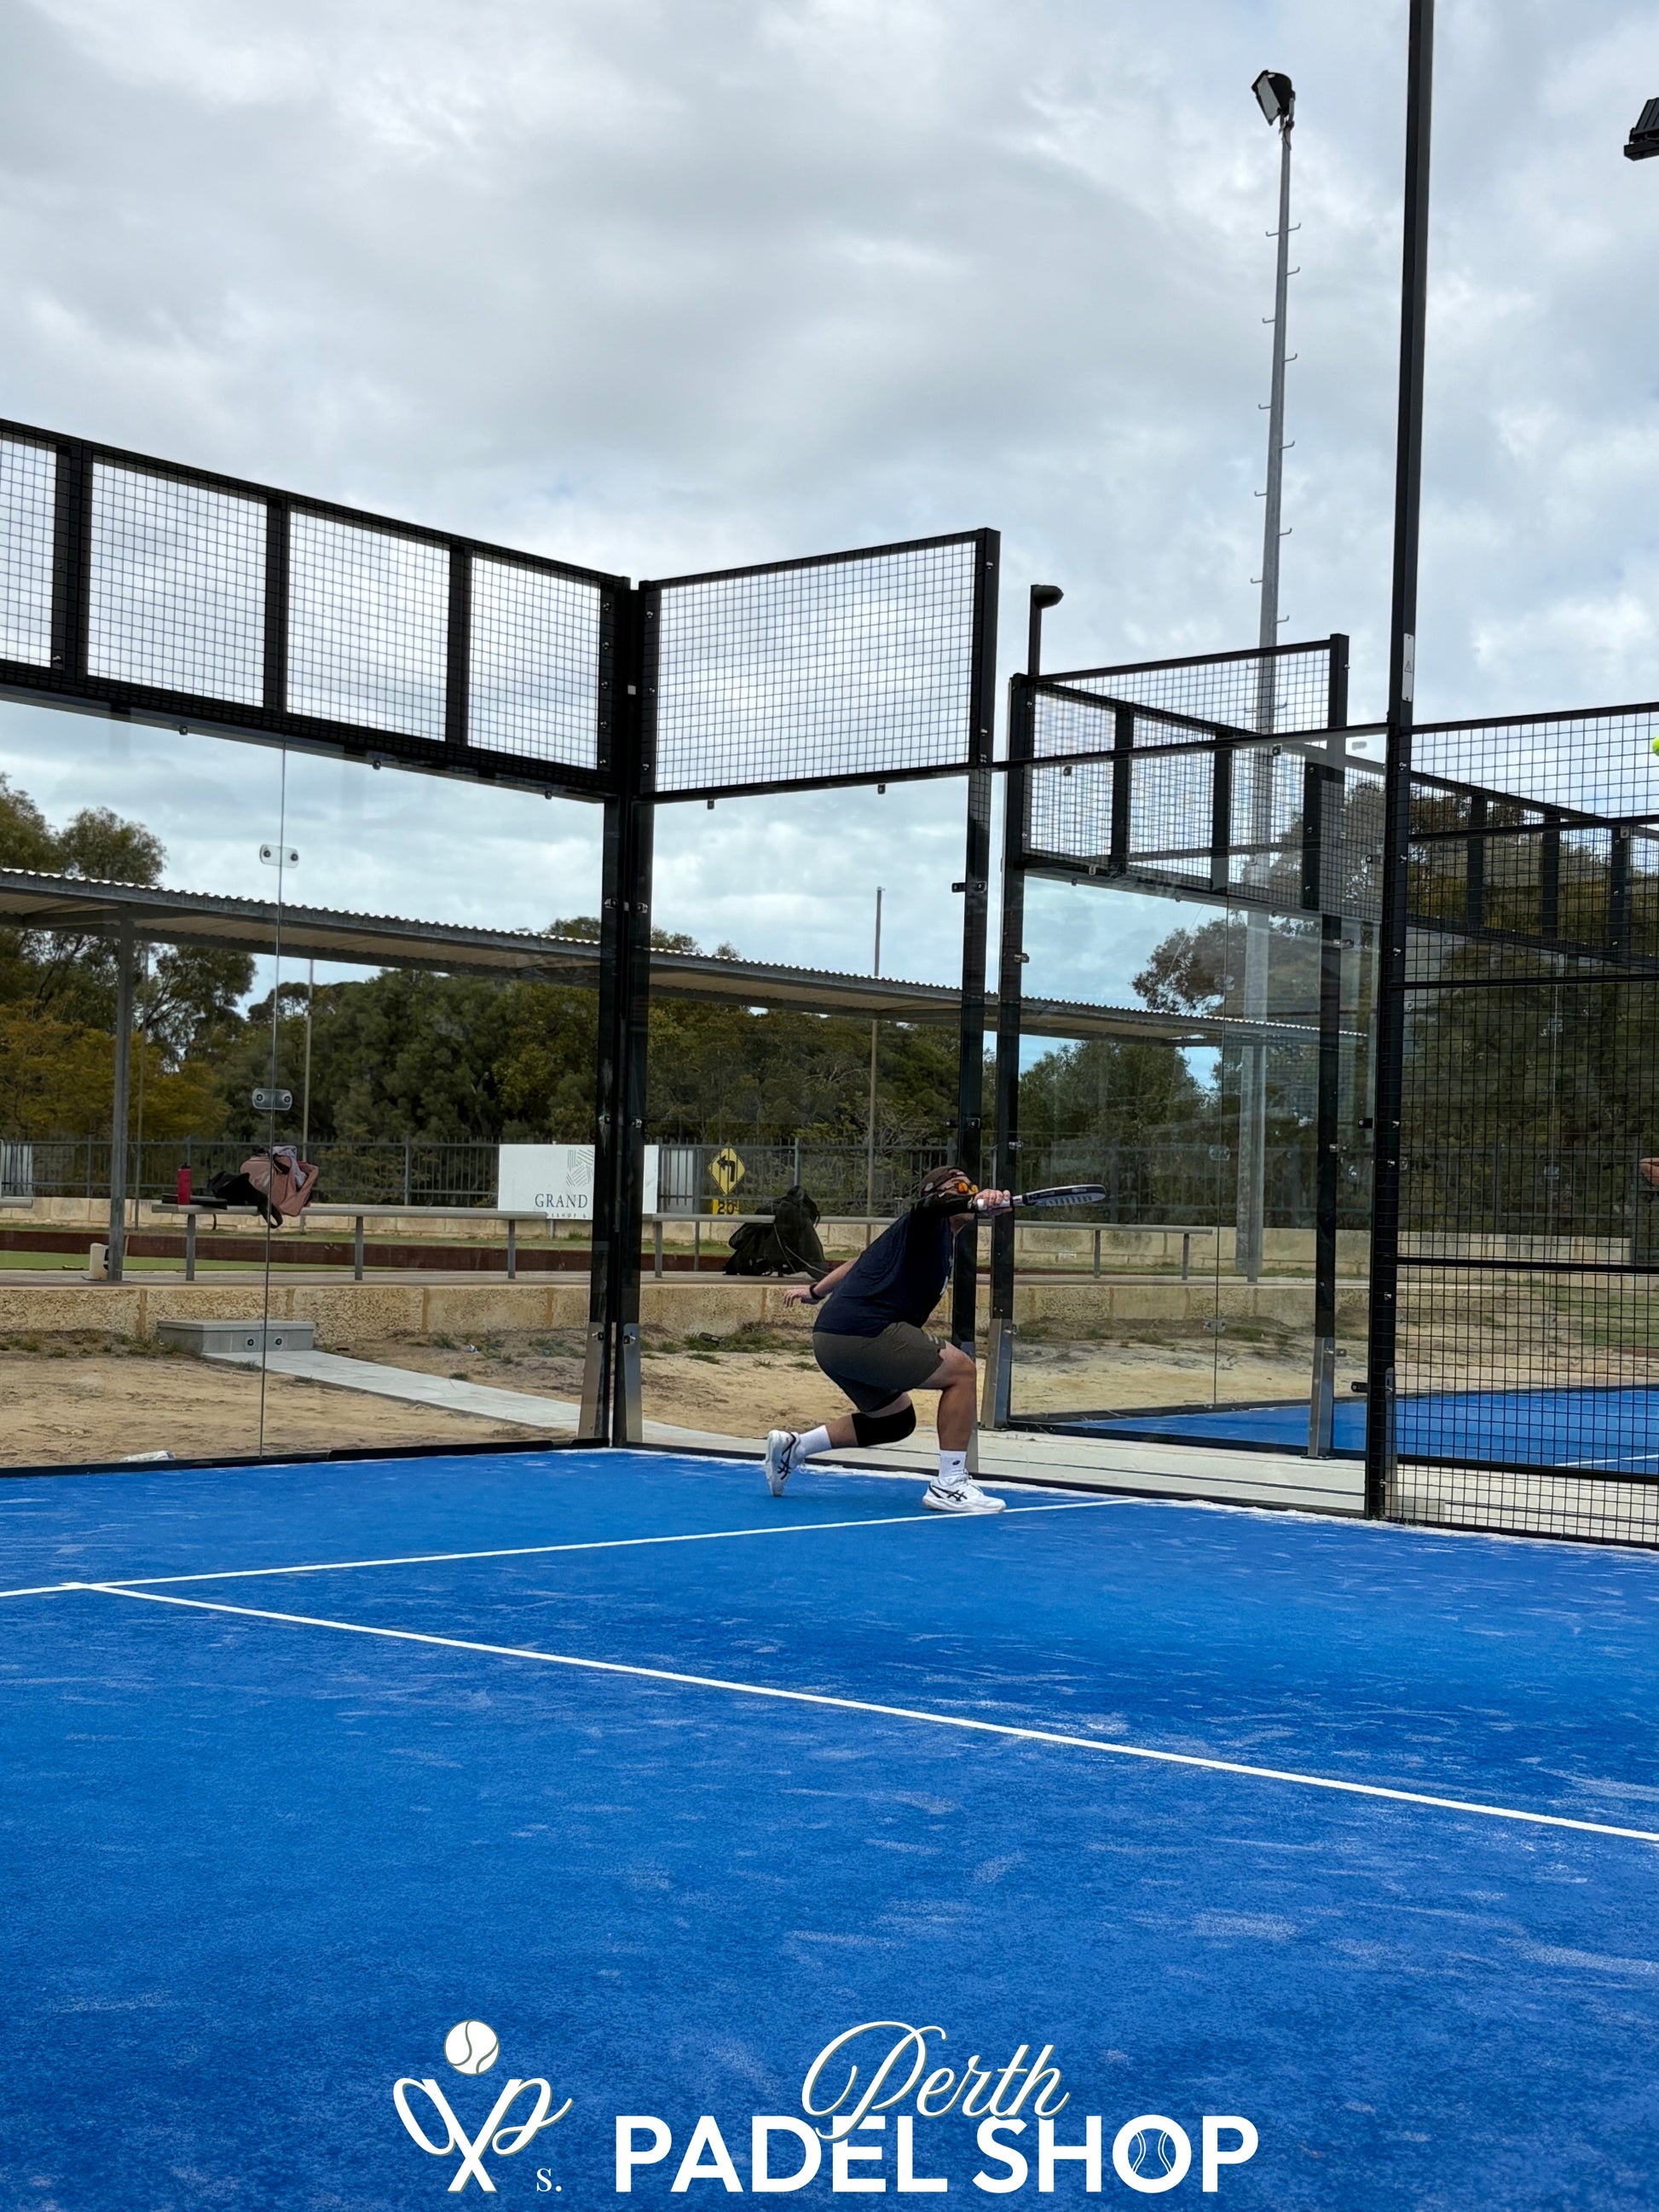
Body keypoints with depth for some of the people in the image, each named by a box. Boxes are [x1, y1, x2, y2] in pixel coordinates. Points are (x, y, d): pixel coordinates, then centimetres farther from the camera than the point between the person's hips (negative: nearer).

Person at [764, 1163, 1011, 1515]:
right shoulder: (929, 1223, -2)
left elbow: (862, 1262, 39)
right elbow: (934, 1204, -30)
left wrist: (817, 1291, 51)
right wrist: (979, 1201, -49)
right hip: (862, 1331, -11)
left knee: (897, 1420, 24)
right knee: (960, 1369, -10)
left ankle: (792, 1446, 25)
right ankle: (949, 1485, -8)